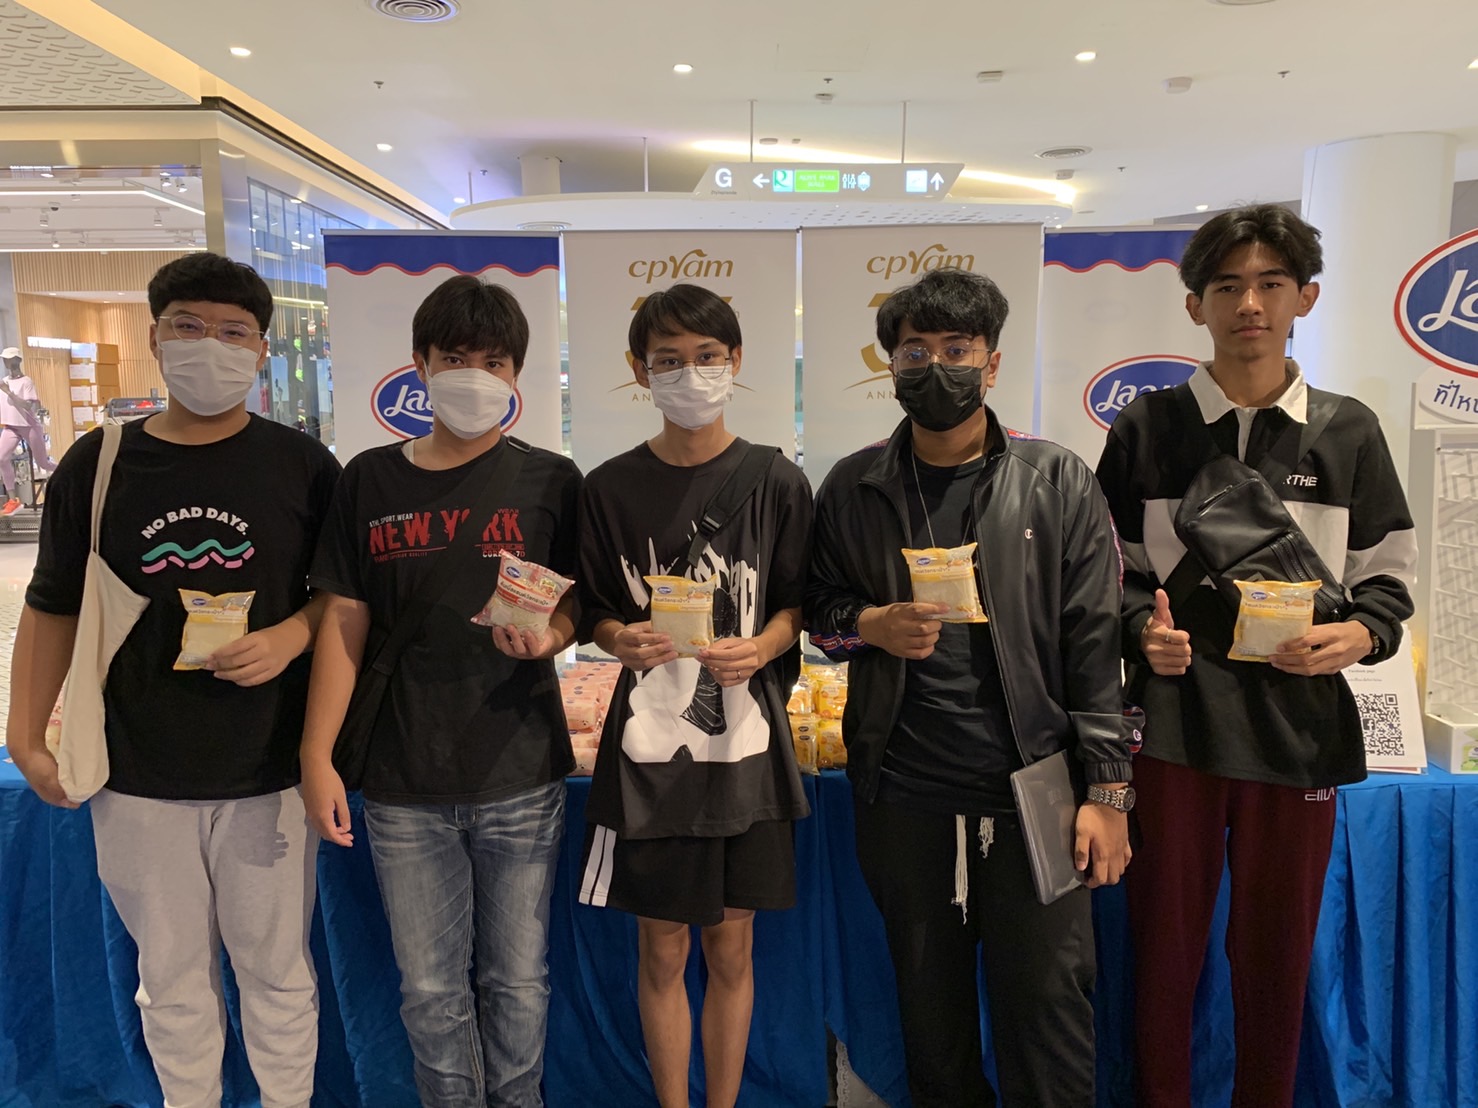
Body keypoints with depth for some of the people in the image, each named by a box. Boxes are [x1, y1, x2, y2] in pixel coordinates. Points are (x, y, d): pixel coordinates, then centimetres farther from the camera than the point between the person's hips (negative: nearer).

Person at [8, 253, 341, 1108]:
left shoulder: (303, 467, -4)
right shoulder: (96, 465, 0)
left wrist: (291, 635, -16)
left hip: (271, 771, -1)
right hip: (139, 776, 2)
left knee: (277, 966, 14)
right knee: (171, 973, 17)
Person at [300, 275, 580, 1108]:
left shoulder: (550, 481, -1)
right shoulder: (371, 480, 3)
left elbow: (576, 604, 1)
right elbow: (344, 622, 4)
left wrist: (545, 635, -22)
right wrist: (317, 754, 0)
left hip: (521, 779, -1)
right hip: (404, 786, 2)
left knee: (517, 982, 12)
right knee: (430, 989, 13)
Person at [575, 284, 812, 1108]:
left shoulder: (776, 481, -2)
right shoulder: (611, 488, -1)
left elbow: (797, 606, 3)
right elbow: (596, 612, 5)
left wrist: (761, 648, -17)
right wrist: (623, 639, -16)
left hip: (745, 741, 0)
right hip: (649, 741, 0)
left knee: (732, 945, 13)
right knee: (662, 949, 11)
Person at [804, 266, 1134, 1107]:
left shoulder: (1060, 484, -1)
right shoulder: (853, 489, 4)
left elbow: (1096, 645, -3)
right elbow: (819, 604, 14)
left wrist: (1108, 790, -6)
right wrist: (868, 624, -9)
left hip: (1033, 795, -2)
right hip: (904, 795, 2)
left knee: (1049, 1007, 7)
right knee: (931, 1008, 17)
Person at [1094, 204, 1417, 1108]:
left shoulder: (1348, 432, 5)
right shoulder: (1146, 429, 2)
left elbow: (1387, 576, 9)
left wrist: (1360, 633, -10)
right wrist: (1143, 627, -13)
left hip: (1299, 729, 1)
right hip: (1174, 723, -1)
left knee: (1278, 951, 13)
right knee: (1166, 941, 10)